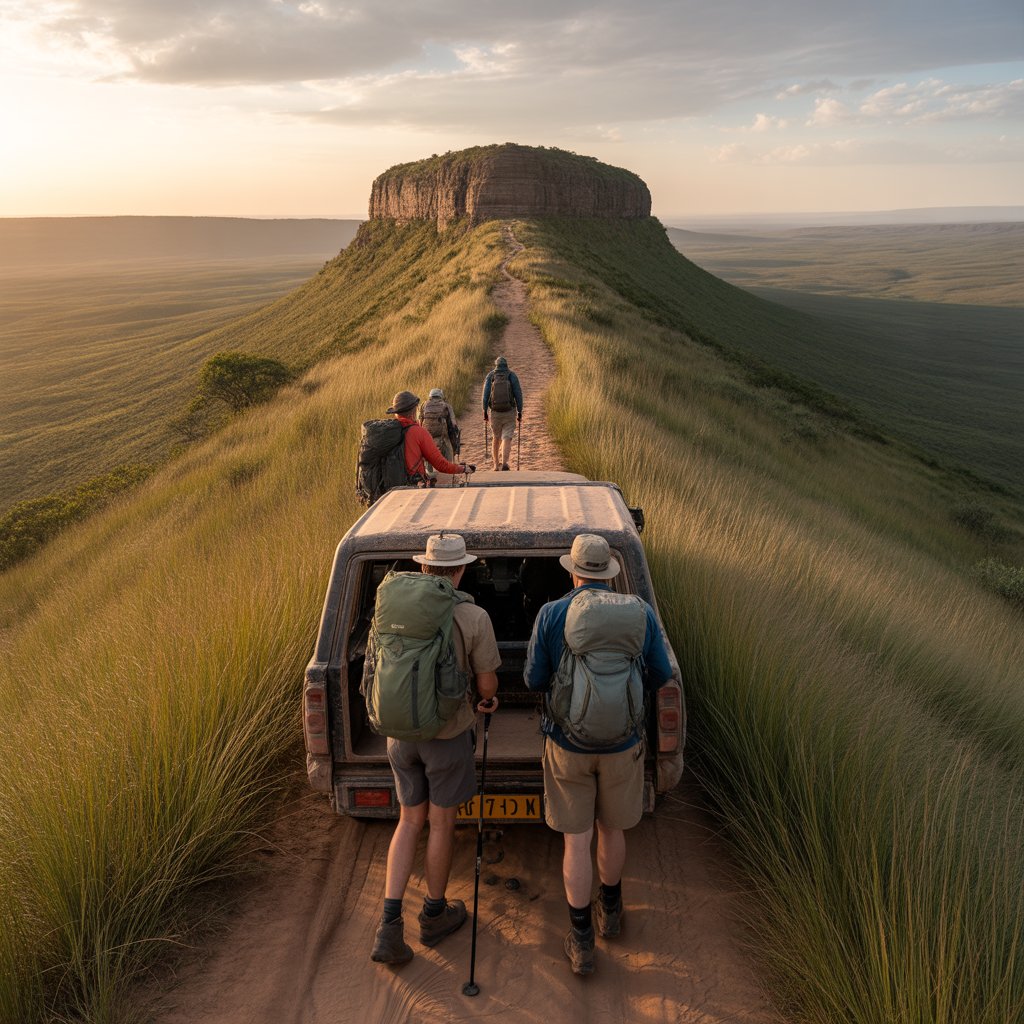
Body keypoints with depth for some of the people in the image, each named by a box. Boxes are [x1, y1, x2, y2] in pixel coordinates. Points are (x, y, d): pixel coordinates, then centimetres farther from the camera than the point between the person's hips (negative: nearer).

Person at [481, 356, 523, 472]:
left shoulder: (490, 376, 2)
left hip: (495, 412, 1)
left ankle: (496, 465, 24)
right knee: (507, 438, -5)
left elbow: (485, 394, -4)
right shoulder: (512, 376, 0)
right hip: (510, 412, -1)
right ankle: (504, 463, -27)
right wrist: (520, 412, 0)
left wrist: (485, 412, 1)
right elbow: (518, 394, -5)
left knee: (496, 438, 19)